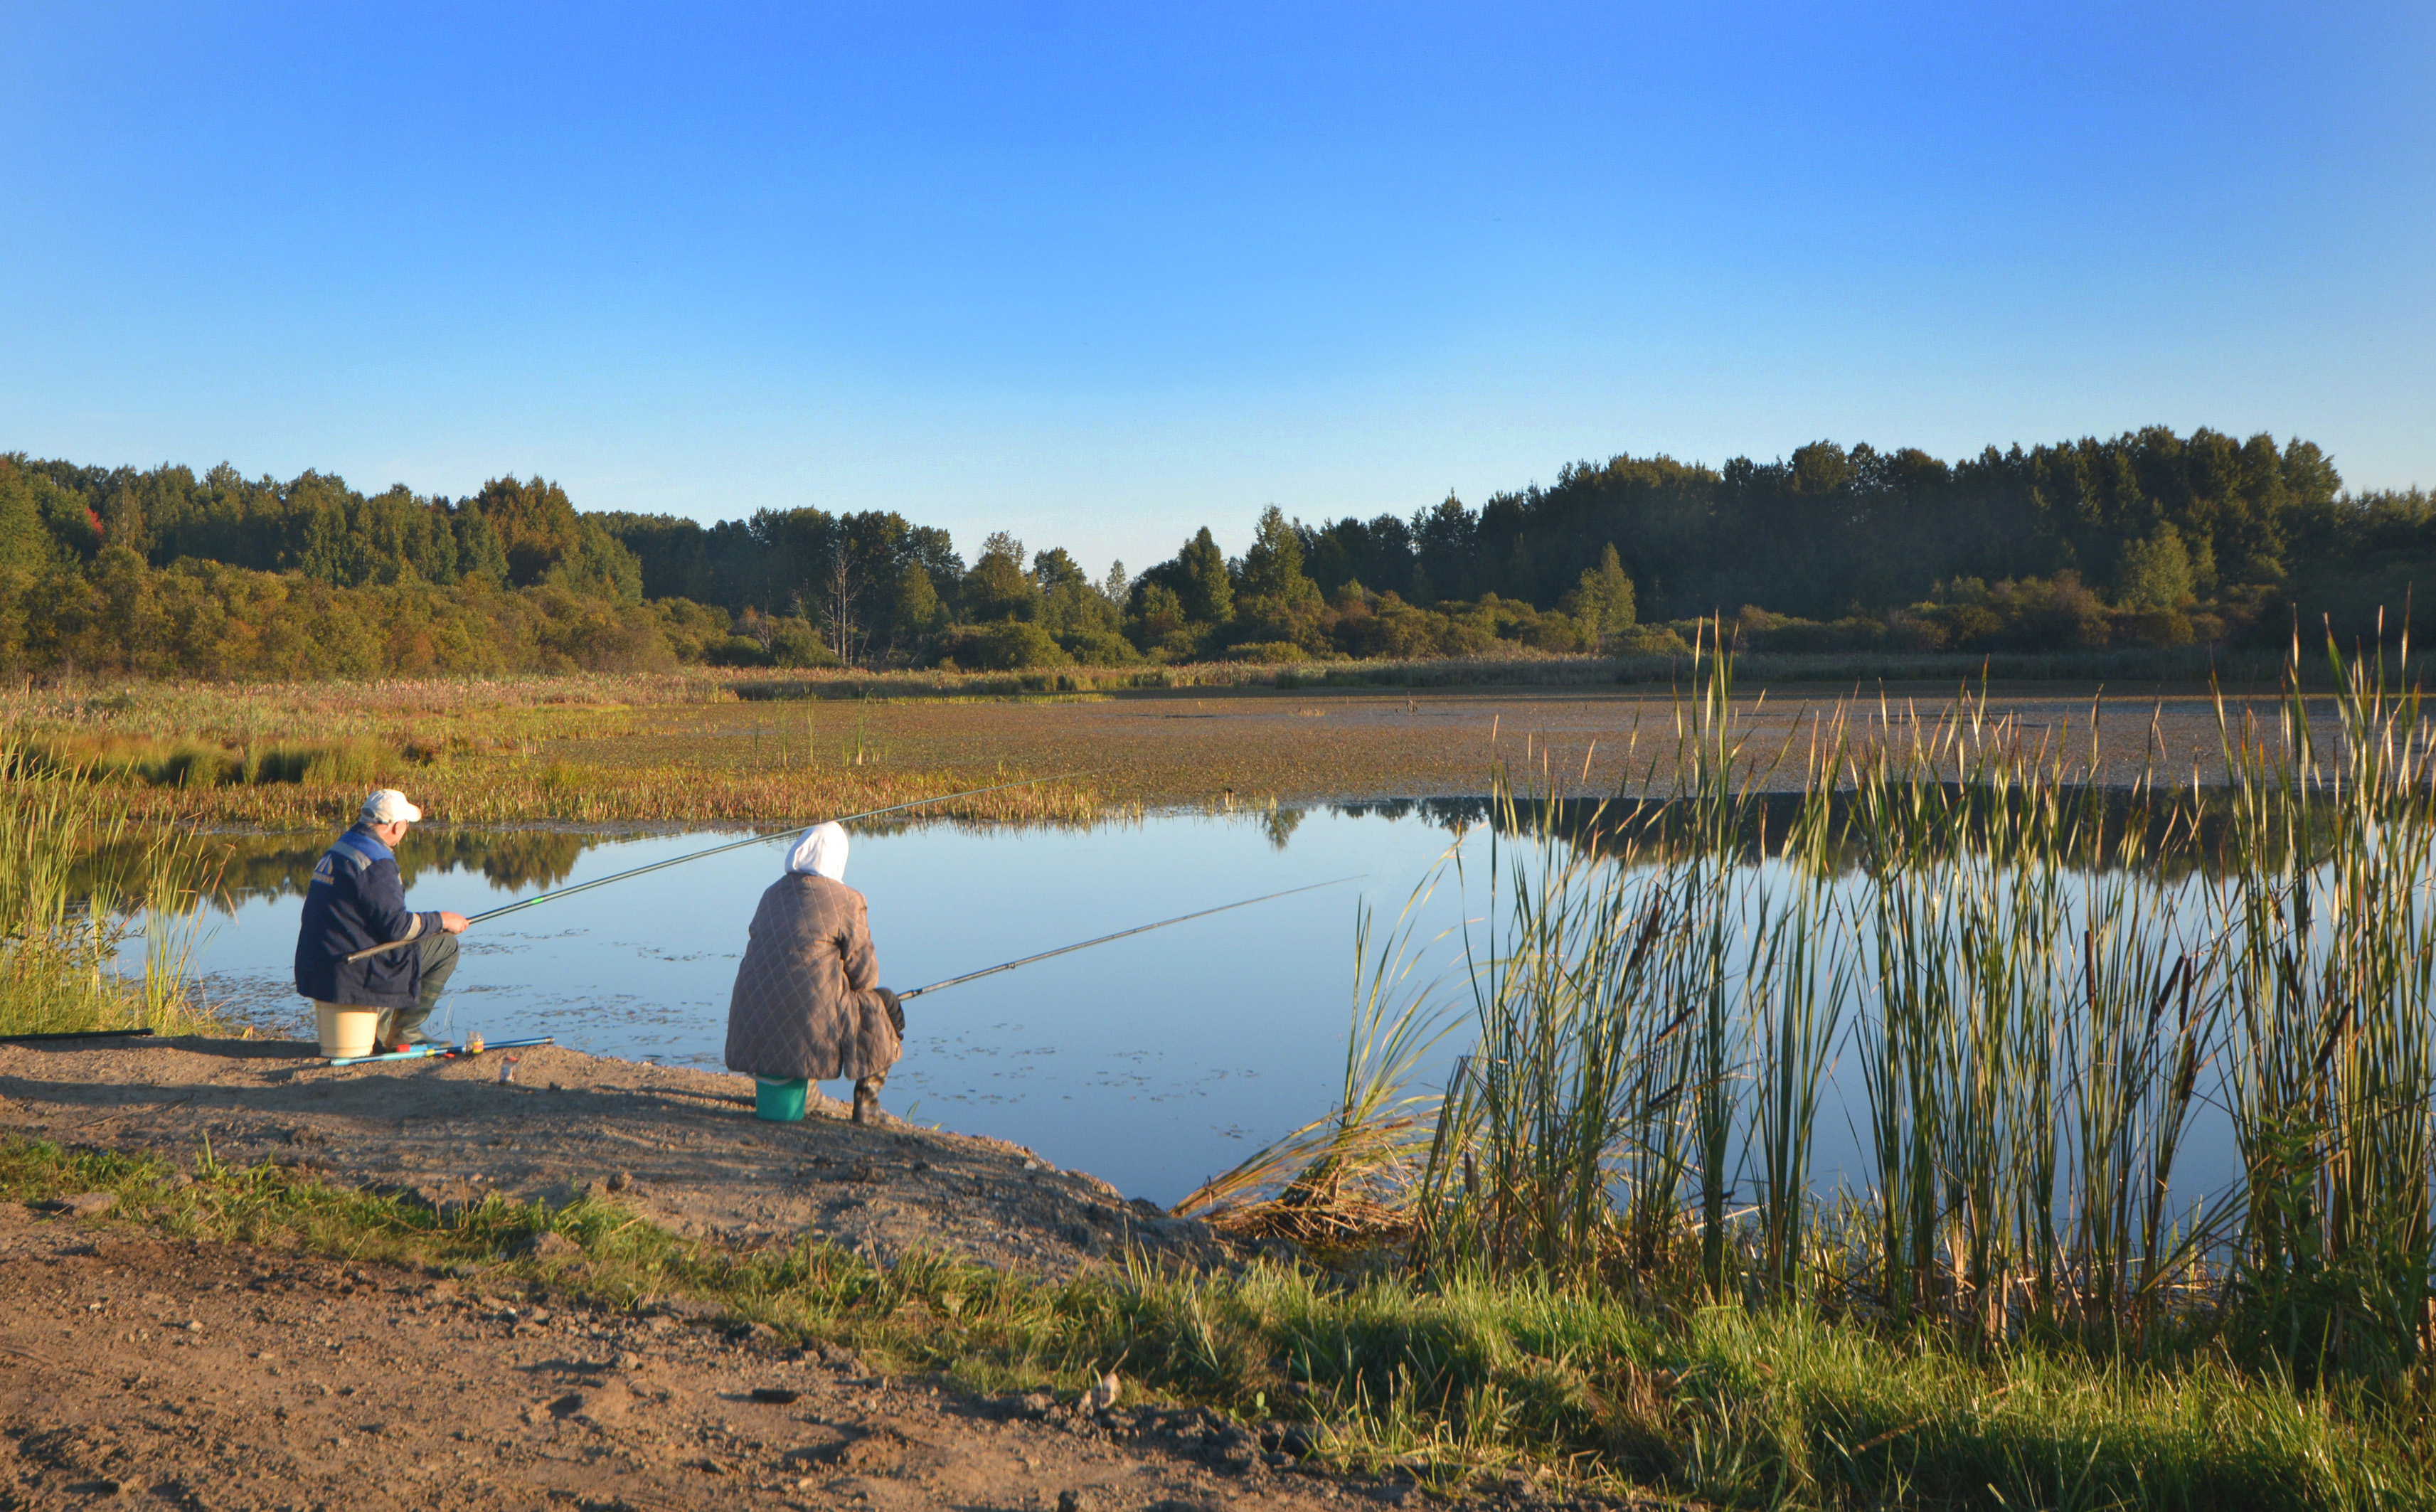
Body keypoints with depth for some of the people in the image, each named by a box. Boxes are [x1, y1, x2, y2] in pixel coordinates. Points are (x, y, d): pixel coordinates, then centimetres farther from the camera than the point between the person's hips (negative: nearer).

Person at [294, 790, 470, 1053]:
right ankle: (404, 1032, 3)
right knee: (445, 946, -1)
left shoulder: (335, 851, 13)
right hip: (352, 971, -10)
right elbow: (397, 926, -18)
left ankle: (379, 1032, 20)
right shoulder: (376, 863, -17)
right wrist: (442, 921, -3)